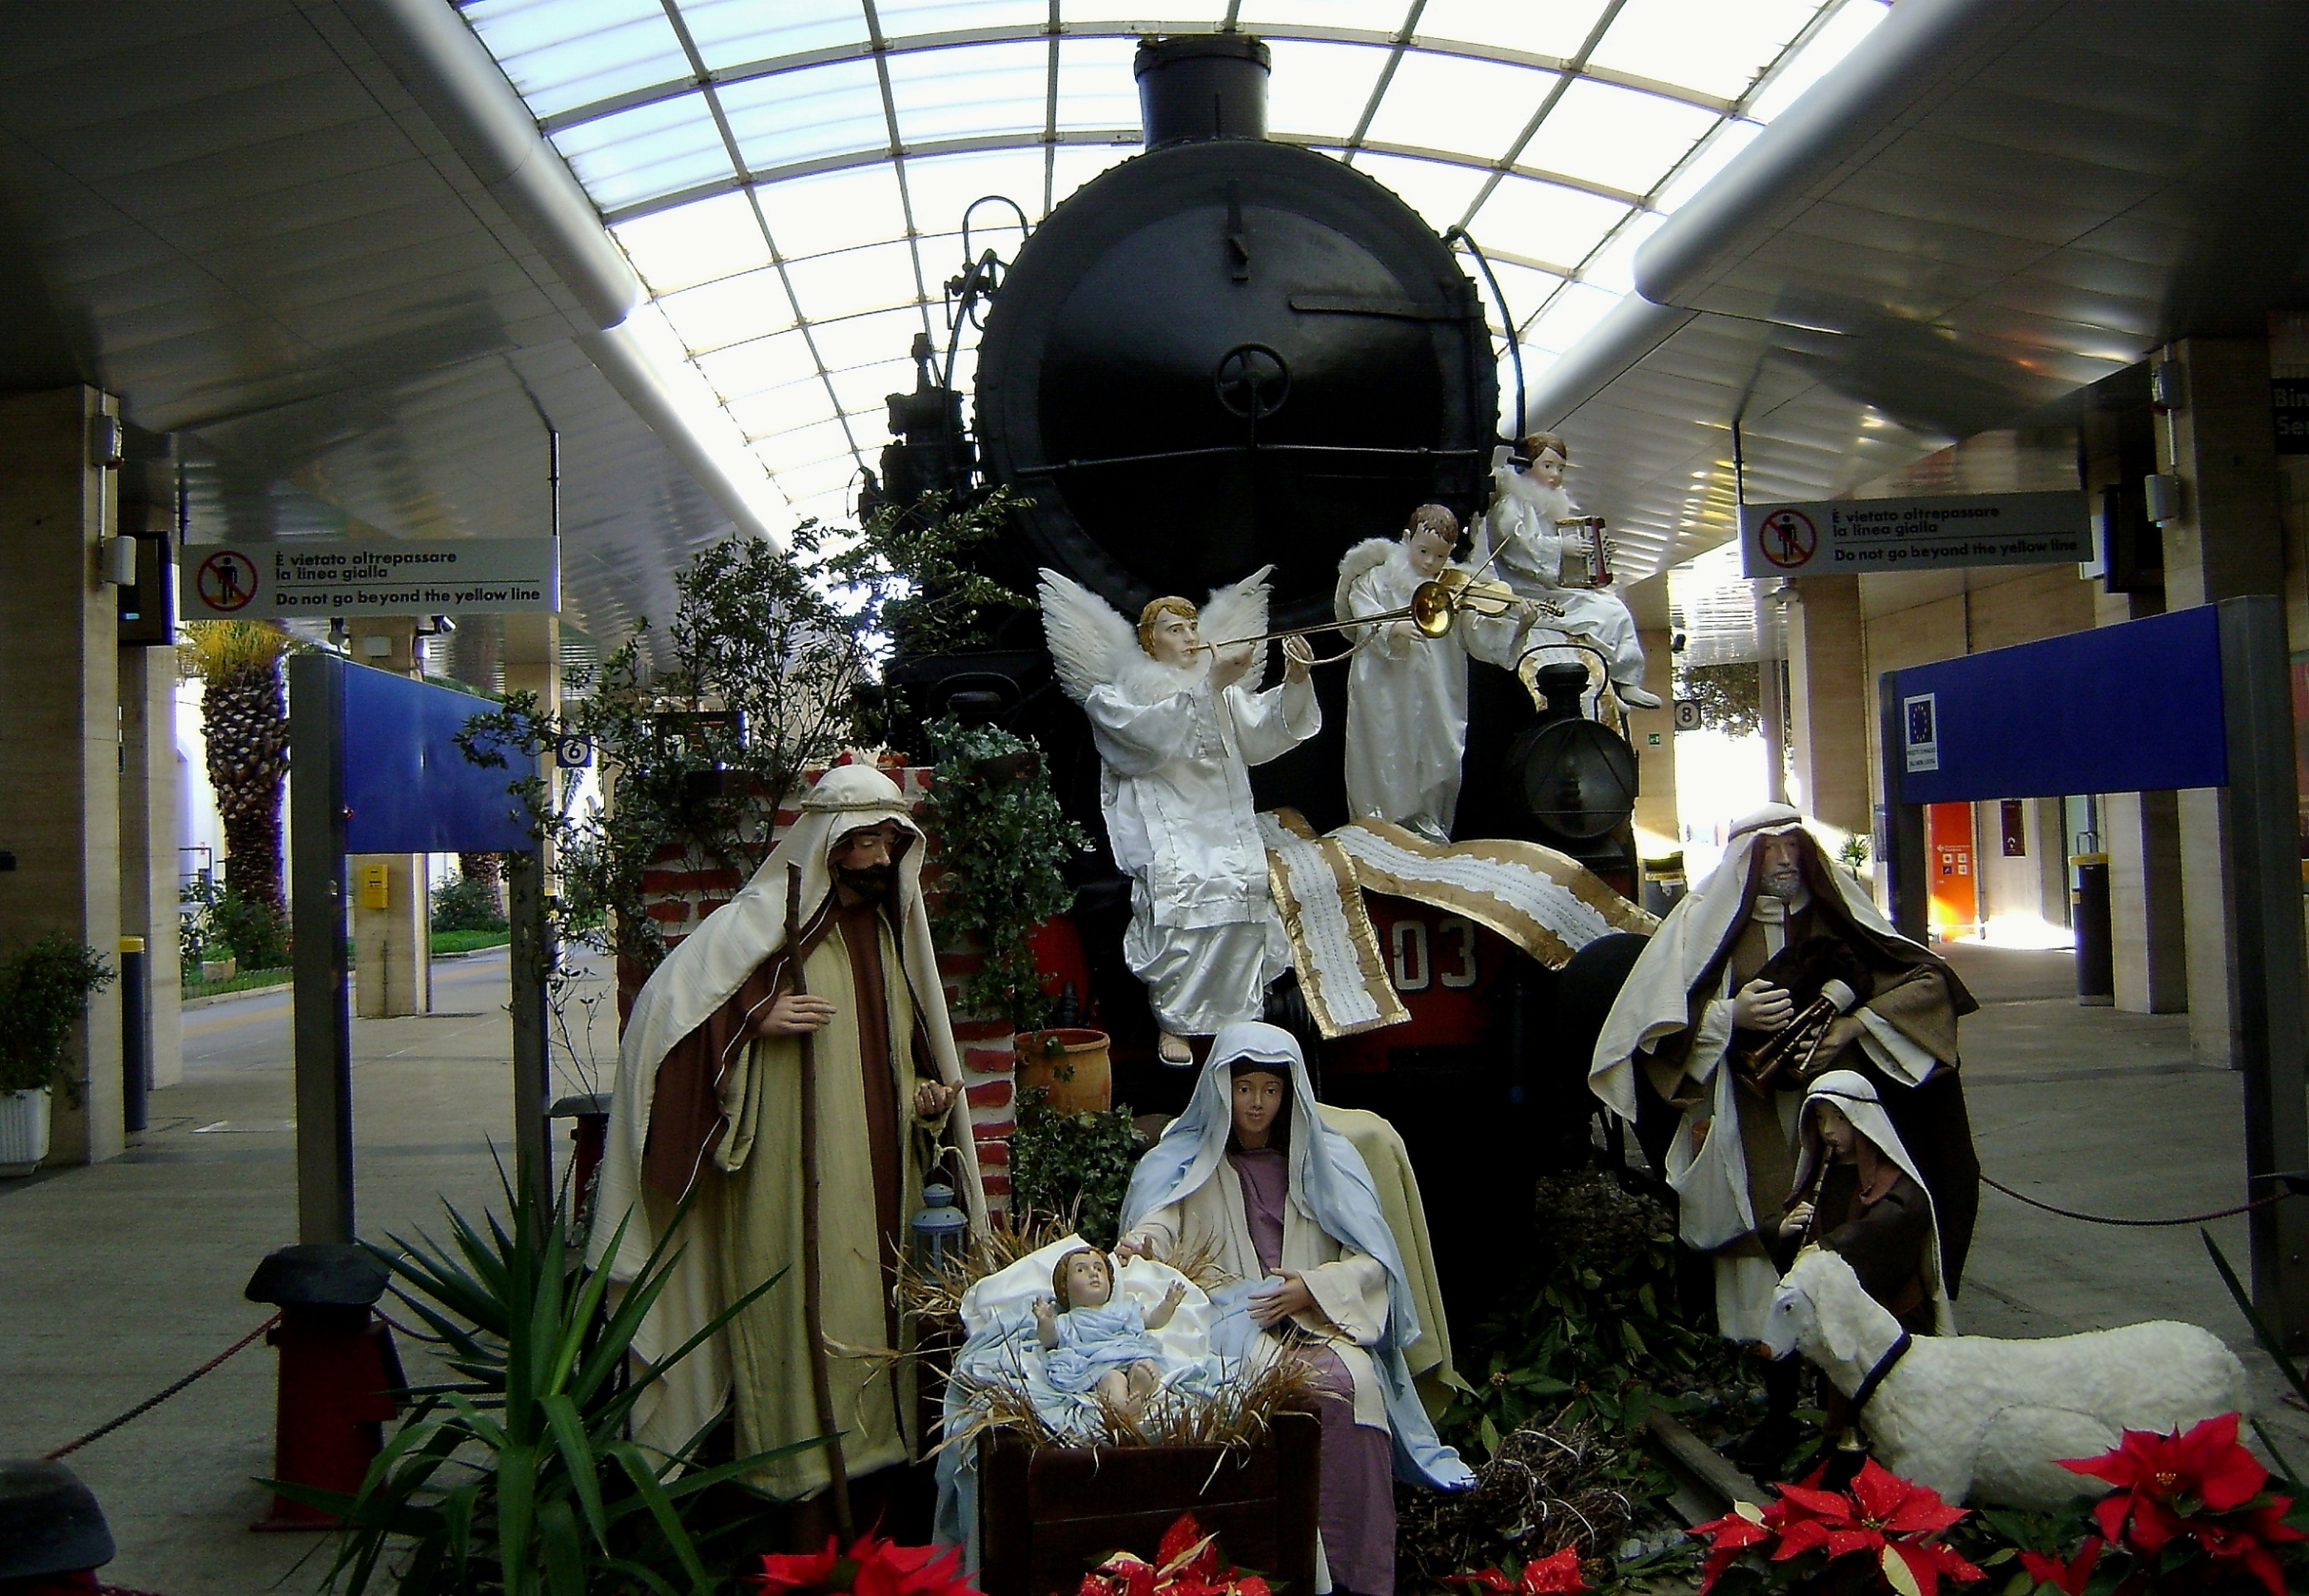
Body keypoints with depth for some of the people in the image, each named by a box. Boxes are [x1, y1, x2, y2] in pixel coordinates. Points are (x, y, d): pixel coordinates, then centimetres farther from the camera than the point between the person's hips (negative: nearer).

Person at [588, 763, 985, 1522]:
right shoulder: (760, 922, -5)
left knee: (876, 1326, 9)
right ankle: (812, 1539, 6)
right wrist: (756, 1020, -21)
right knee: (806, 1329, -5)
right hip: (793, 1187, -6)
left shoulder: (891, 932, 17)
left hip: (881, 1187, 6)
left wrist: (929, 1095, 8)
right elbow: (665, 1007, -9)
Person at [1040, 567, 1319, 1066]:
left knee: (1243, 885, -24)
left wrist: (1295, 683, -10)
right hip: (1162, 823, -3)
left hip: (1225, 822, 3)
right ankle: (1174, 1024, -20)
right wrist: (1210, 685, -18)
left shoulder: (1224, 690, 24)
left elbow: (1263, 732, 7)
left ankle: (1239, 1017, -14)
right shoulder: (1116, 693, 11)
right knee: (1179, 886, -29)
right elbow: (1152, 734, -11)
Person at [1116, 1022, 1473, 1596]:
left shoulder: (1327, 1158, 16)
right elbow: (1157, 1225, -4)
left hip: (1320, 1322, 1)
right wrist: (1141, 1244, -28)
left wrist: (1311, 1288, -8)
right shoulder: (1185, 1161, 15)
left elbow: (1371, 1262, 10)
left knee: (1350, 1382, -32)